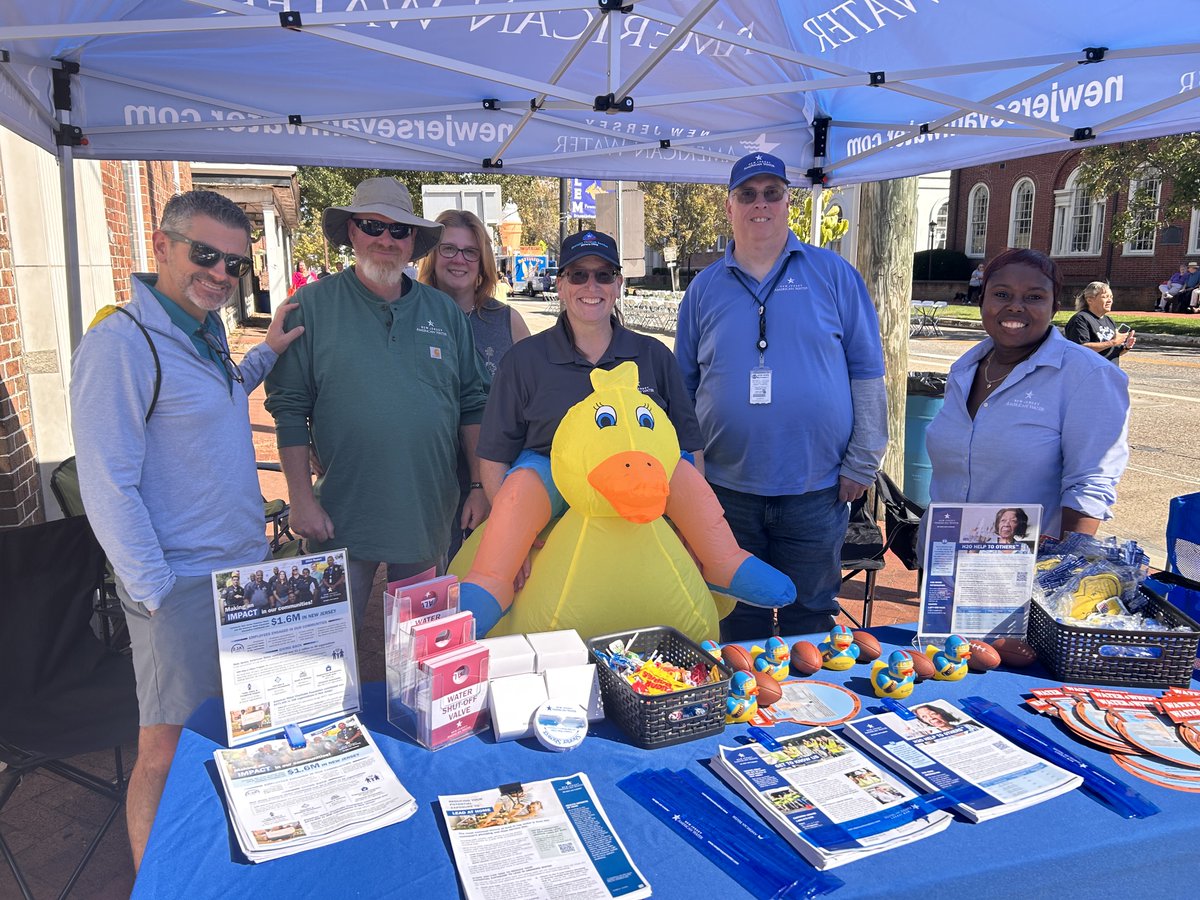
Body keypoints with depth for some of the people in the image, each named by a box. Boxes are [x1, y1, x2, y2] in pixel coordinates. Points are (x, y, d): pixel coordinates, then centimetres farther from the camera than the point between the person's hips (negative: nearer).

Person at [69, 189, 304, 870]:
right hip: (182, 585, -8)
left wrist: (266, 353, 15)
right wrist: (157, 594, -18)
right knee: (168, 752, 4)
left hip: (246, 567, 9)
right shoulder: (120, 343, -17)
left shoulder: (207, 333, 9)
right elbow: (108, 486, -18)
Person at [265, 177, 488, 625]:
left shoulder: (444, 311, 6)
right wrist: (301, 498, -9)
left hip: (429, 517, 3)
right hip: (341, 520, -3)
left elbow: (472, 406, 8)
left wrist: (481, 486, 3)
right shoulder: (314, 305, -3)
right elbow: (289, 409, -4)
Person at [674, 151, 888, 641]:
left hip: (816, 489, -1)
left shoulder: (833, 274, 1)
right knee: (739, 618, 15)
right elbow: (684, 386, 10)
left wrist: (861, 463, -3)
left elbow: (866, 371, 1)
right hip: (728, 487, 2)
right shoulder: (705, 288, 6)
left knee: (810, 614, 13)